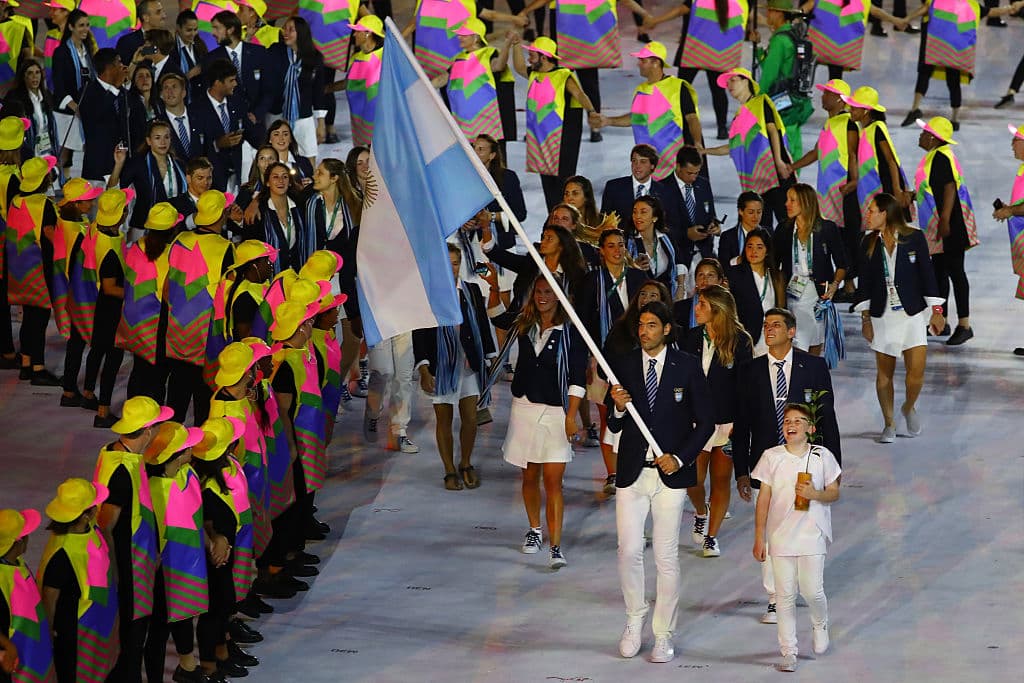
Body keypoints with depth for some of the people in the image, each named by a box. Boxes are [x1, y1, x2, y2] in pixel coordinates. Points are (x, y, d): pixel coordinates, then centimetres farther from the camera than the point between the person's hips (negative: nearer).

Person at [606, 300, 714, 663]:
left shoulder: (686, 366, -3)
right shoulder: (623, 365, 3)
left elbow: (705, 420, 0)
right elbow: (614, 426, 6)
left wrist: (680, 457, -10)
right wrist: (618, 408, -17)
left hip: (671, 472, -2)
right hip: (632, 472, 2)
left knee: (666, 557, 2)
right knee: (629, 551, 0)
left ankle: (663, 635, 11)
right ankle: (634, 622, 21)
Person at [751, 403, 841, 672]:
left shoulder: (822, 456, 0)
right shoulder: (772, 457, 0)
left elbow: (834, 493, 6)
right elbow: (763, 498, 3)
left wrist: (815, 494, -17)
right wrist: (759, 538, 2)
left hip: (812, 533, -1)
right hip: (780, 535, 1)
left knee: (812, 590, -4)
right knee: (785, 594, 2)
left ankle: (820, 625, 29)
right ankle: (788, 651, 9)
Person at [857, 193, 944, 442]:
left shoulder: (914, 238, -3)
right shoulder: (869, 243, 4)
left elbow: (927, 273, 0)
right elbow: (864, 281, 8)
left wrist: (936, 311, -1)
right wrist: (865, 317, 5)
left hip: (911, 314, -2)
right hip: (882, 316, 2)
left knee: (917, 370, -8)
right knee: (884, 372, 3)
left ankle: (909, 408, 21)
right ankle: (889, 423, 15)